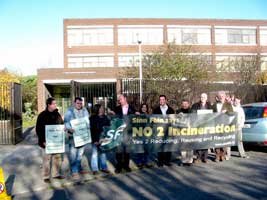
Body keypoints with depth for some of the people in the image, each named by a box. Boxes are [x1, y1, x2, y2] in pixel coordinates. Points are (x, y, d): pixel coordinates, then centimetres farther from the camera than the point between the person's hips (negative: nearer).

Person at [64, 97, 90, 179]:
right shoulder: (70, 111, -4)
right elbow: (66, 122, -10)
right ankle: (74, 171, 0)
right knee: (73, 154, -6)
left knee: (80, 153, 15)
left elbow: (87, 120, 12)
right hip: (73, 135, -5)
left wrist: (88, 127, -7)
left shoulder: (84, 110, 10)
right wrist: (69, 128, -28)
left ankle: (79, 168, 27)